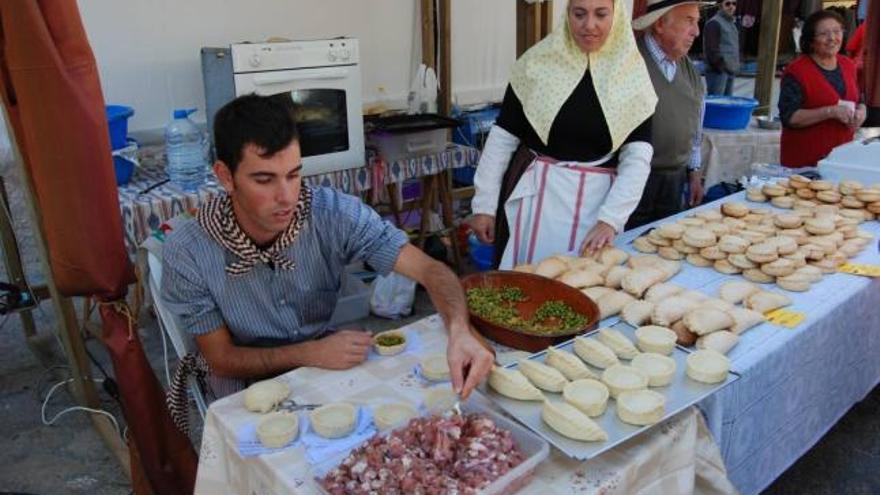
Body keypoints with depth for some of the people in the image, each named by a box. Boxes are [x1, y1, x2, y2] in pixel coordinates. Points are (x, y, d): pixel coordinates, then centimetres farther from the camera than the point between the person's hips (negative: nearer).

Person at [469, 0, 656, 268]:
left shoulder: (633, 73, -1)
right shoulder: (538, 62, -4)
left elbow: (637, 156, -5)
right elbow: (503, 136, -1)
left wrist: (610, 218, -16)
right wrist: (484, 204, -3)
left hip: (599, 200, 1)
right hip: (535, 194, 0)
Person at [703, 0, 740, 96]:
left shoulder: (732, 23, 20)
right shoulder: (714, 23, -9)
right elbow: (711, 50, -16)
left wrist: (735, 66, 14)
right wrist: (722, 66, -16)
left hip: (730, 71, 9)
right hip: (718, 71, -9)